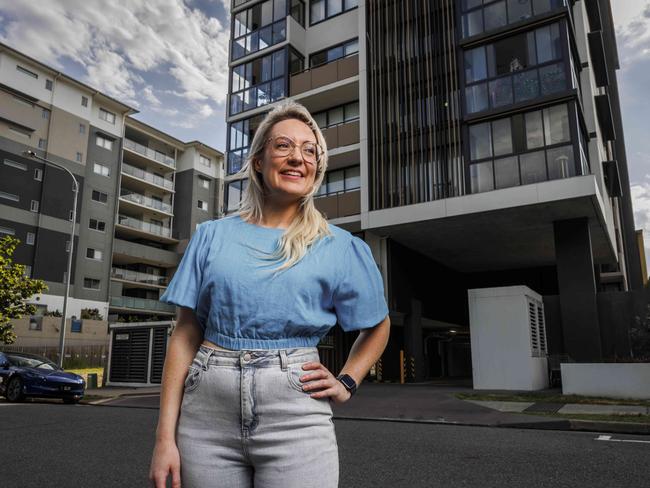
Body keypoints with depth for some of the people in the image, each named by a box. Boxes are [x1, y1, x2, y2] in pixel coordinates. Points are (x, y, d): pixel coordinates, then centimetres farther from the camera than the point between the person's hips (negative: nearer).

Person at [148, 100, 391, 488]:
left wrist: (346, 384, 3)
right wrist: (165, 436, -1)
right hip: (207, 413, 2)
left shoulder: (340, 247, 3)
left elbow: (378, 326, 17)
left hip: (295, 418, -1)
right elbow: (185, 335, 3)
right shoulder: (213, 236, 5)